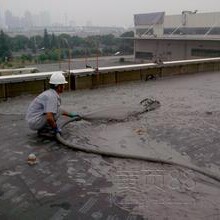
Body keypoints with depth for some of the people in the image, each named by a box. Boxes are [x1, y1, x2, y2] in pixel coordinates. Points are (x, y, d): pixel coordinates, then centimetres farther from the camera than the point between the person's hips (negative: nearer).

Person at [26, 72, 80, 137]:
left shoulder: (50, 93, 10)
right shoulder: (52, 96, -20)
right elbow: (49, 118, -31)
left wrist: (70, 114, 29)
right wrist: (55, 128, -13)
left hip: (32, 121, 9)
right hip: (35, 122, -9)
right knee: (58, 109, -13)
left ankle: (42, 129, 12)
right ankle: (45, 130, -6)